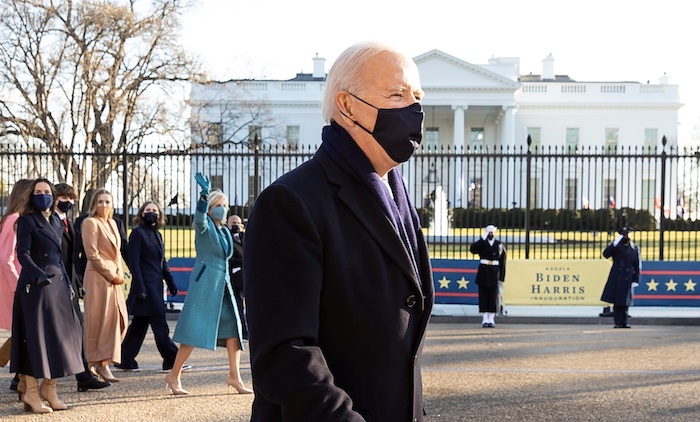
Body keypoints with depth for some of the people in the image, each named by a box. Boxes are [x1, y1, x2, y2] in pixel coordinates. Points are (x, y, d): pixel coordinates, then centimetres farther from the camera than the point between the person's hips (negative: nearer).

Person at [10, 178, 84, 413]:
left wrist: (67, 282, 16)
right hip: (35, 285, -7)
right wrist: (38, 274, -29)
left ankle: (49, 387, 14)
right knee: (37, 336, -5)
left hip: (57, 284, 7)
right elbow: (23, 254, -13)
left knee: (62, 334, 3)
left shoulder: (56, 222, 17)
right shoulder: (27, 221, -3)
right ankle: (32, 393, 2)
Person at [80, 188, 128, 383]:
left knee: (119, 320, 6)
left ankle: (102, 359, 17)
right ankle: (100, 363, -2)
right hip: (98, 277, -8)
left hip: (114, 278, 8)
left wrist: (120, 273, 4)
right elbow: (92, 254, -13)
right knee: (99, 321, -5)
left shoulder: (112, 223, 18)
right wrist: (112, 275, -12)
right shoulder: (90, 223, -6)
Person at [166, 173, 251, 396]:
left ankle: (234, 376, 10)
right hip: (204, 282, -8)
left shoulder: (225, 231, 17)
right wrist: (204, 193, -44)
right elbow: (199, 217, -30)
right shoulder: (205, 226, -6)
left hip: (222, 283, 8)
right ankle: (173, 376, -1)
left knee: (233, 327, 3)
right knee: (195, 330, -8)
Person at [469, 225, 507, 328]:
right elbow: (472, 249, -18)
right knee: (483, 296, 1)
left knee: (493, 297, 1)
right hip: (483, 274, 0)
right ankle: (485, 320, 5)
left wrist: (501, 278, -1)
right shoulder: (482, 243, 4)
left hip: (494, 275, 0)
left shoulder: (500, 245, 4)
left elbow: (502, 263, 4)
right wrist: (483, 238, -20)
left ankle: (491, 320, 7)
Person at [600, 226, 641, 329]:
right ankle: (618, 322, 1)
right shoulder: (616, 246, 4)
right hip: (616, 278, -2)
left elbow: (637, 266, 9)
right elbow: (605, 254, -14)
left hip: (628, 279, 2)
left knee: (624, 302, 5)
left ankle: (623, 322, 12)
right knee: (616, 301, -4)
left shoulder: (634, 248, 9)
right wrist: (614, 243, -22)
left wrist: (635, 280, 3)